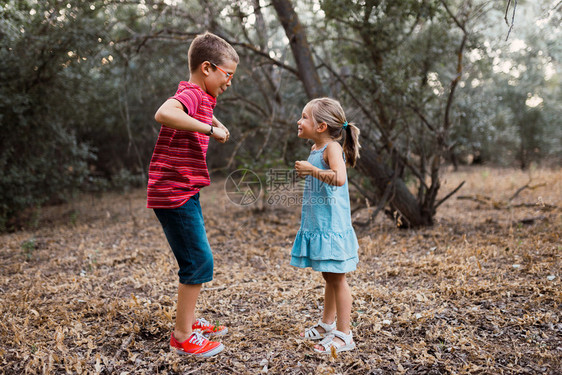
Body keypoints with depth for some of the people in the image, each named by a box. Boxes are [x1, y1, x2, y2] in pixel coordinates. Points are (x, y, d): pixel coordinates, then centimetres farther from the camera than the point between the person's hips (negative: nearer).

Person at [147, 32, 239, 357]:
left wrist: (215, 123, 20)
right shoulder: (191, 93, -15)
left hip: (185, 193, 11)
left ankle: (190, 321, 33)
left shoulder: (200, 98, 16)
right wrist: (210, 128, -30)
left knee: (199, 258, 18)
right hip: (174, 194, -11)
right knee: (199, 261, -5)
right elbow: (164, 113, -39)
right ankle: (182, 336, 9)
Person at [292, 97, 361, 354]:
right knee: (328, 276, 19)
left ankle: (344, 335, 11)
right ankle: (327, 324, 34)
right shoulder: (316, 148, 12)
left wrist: (311, 169, -25)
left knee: (337, 278, 0)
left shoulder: (332, 147, -15)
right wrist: (305, 170, 13)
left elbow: (339, 178, -34)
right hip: (317, 226, 9)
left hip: (332, 226, -9)